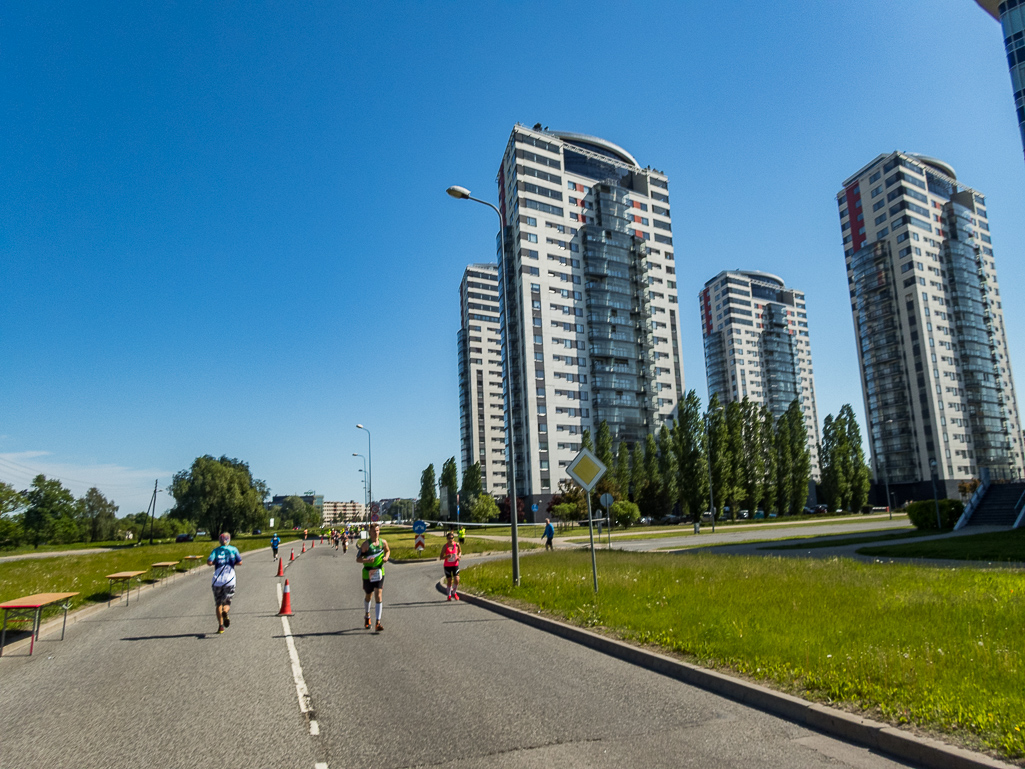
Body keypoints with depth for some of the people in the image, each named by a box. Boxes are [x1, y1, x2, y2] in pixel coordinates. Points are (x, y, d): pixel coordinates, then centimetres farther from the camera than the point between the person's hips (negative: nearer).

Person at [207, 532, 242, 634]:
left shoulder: (216, 550, 5)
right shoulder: (233, 549, 6)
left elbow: (209, 562, -9)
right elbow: (239, 562, -3)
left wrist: (214, 563, 12)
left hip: (217, 580, 0)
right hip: (230, 580, 0)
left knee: (218, 603, 11)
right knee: (227, 602, 8)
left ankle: (220, 625, 2)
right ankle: (225, 611, -27)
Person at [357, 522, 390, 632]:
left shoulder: (383, 542, 0)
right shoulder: (366, 544, -12)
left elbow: (388, 550, 20)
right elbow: (358, 558, -11)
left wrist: (386, 557, -1)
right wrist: (366, 560, -29)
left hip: (380, 572, 2)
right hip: (368, 573, -1)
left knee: (378, 596, -9)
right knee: (368, 596, 16)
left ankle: (378, 624, -10)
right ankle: (367, 616, 46)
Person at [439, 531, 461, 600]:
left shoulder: (457, 545, -5)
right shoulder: (445, 546, -11)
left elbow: (460, 551, 16)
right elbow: (441, 557, -10)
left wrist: (459, 556, -5)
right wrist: (447, 556, -29)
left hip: (455, 565, 1)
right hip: (447, 566, -1)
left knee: (456, 580, -9)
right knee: (449, 581, 3)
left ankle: (454, 593, 17)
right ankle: (449, 595, 23)